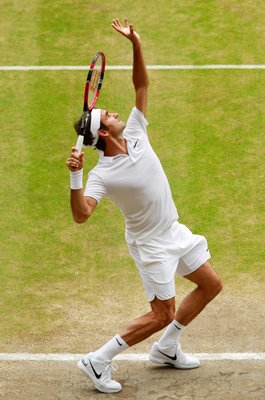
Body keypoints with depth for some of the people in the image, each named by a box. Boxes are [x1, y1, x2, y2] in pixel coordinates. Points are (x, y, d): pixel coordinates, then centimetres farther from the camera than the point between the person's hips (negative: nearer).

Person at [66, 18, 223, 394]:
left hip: (175, 231, 8)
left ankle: (166, 348, 25)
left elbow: (141, 85, -2)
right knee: (162, 314, -6)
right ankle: (98, 361, 4)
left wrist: (136, 43, -15)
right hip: (152, 243, -8)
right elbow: (81, 214, -35)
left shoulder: (135, 133, -6)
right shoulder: (102, 175, -24)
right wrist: (75, 176, -46)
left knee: (211, 284, 14)